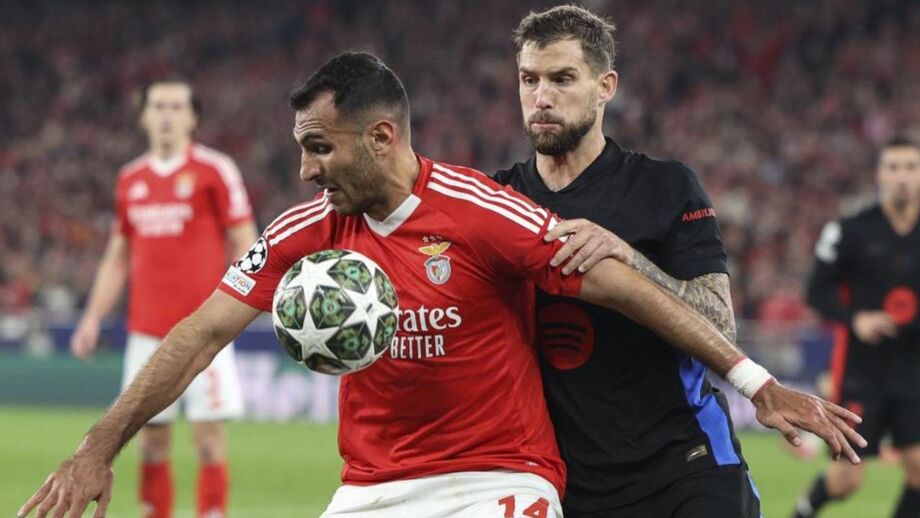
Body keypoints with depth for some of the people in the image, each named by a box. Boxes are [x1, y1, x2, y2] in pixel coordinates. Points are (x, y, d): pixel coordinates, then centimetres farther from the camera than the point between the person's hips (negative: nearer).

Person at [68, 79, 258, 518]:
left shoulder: (214, 170, -2)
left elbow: (244, 243, -3)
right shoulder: (130, 180, 12)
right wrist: (93, 317, 13)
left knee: (209, 436, -6)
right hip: (147, 329, 5)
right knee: (152, 441, 5)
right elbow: (118, 256, 20)